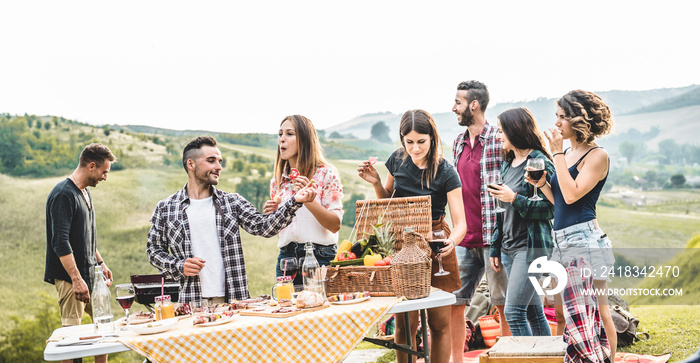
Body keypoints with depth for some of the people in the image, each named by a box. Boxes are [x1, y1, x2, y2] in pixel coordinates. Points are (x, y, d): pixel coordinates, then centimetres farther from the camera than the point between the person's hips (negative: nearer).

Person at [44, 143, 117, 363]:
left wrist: (100, 263, 21)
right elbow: (60, 242, -23)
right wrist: (77, 279, -26)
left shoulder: (86, 192, 14)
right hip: (71, 277, -9)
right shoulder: (63, 195, -17)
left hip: (90, 274, 9)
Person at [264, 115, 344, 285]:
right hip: (286, 257, 4)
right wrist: (271, 214, -1)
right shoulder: (277, 180, 10)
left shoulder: (326, 173, -4)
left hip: (320, 256, -4)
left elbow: (335, 225, -9)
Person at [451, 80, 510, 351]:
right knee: (452, 302, 8)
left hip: (493, 237, -7)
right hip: (464, 240, 7)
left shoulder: (499, 140, -8)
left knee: (503, 303, 2)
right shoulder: (459, 143, 14)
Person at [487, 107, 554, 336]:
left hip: (531, 246, -8)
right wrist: (495, 248, 17)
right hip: (509, 247, 8)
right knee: (532, 310, 11)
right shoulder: (508, 164, 15)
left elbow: (549, 209, -14)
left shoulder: (539, 163, -10)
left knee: (513, 311, -12)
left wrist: (515, 198, -20)